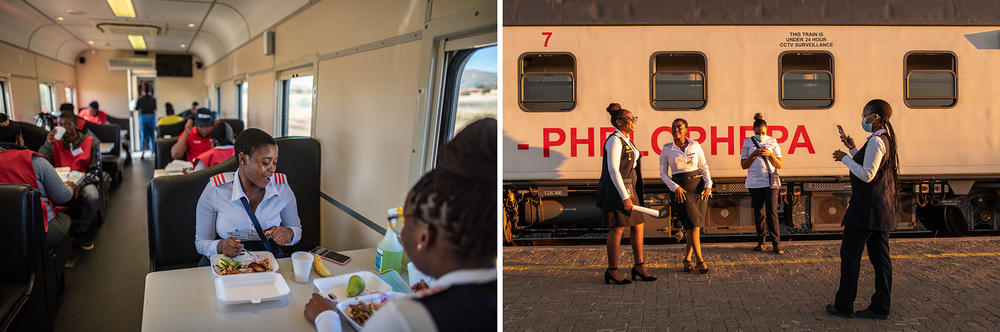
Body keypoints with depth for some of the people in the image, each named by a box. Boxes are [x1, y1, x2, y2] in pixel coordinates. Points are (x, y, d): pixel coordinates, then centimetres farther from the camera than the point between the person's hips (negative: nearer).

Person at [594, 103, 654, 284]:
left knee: (638, 226, 9)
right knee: (617, 229, -3)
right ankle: (612, 271, 6)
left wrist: (630, 194, 23)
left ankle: (639, 266, 17)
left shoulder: (626, 140, 15)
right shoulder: (614, 141, -14)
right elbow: (613, 171, -20)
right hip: (616, 190, -9)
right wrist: (625, 197, -22)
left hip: (629, 189, 9)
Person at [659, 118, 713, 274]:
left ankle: (687, 258, 17)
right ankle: (700, 260, 0)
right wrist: (675, 187, -9)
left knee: (695, 224, 1)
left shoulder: (695, 146, 3)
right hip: (680, 189, -2)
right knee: (692, 224, -10)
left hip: (698, 186, 2)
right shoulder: (666, 150, 0)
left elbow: (704, 167, 10)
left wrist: (708, 185, -1)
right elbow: (663, 173, 3)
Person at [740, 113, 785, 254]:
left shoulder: (772, 142, 6)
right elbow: (743, 165, 5)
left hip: (771, 182, -1)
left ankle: (776, 244, -6)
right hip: (754, 183, 1)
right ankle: (760, 242, 16)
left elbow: (780, 165, 4)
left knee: (772, 212, -8)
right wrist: (753, 155, -11)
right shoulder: (747, 143, 6)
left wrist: (770, 154, -12)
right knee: (758, 213, 6)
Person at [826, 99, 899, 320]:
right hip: (883, 208, 10)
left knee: (850, 254, -2)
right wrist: (853, 150, 22)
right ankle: (881, 308, 11)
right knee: (880, 256, 9)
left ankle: (844, 306, 4)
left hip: (867, 206, -10)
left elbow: (867, 175, -20)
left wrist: (845, 159, -10)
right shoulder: (886, 140, 15)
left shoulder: (876, 141, -16)